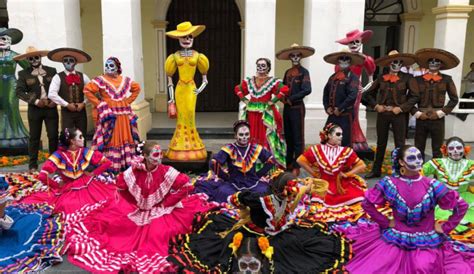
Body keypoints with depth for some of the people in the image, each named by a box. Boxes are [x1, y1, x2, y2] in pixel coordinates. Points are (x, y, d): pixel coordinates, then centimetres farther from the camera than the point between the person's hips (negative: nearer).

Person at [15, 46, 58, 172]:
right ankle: (33, 165, 12)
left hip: (51, 108, 1)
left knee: (53, 136, 1)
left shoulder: (51, 71, 8)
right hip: (34, 109, -1)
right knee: (34, 137, 4)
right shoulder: (23, 74, 4)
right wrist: (36, 101, -14)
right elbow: (19, 91, -4)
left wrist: (55, 101, -9)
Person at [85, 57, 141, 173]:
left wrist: (128, 101, 9)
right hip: (109, 115, -5)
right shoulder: (101, 80, -6)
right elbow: (87, 90, -12)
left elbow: (136, 88, 21)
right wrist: (99, 104, -11)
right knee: (110, 140, -5)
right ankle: (110, 168, -2)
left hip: (124, 115, 5)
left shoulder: (125, 80, 9)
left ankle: (127, 166, 18)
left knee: (126, 139, 9)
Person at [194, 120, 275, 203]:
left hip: (253, 184, 2)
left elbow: (271, 160, 13)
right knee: (223, 192, -29)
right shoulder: (229, 149, -5)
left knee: (264, 190, -23)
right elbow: (213, 164, -13)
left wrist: (259, 174, 7)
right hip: (234, 184, -2)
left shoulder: (256, 148, 4)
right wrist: (227, 177, -6)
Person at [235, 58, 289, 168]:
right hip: (251, 113, 4)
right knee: (252, 137, 7)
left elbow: (285, 90, -15)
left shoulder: (273, 81, -3)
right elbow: (237, 89, 21)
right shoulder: (249, 81, 11)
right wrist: (244, 99, 8)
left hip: (266, 114, -4)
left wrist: (273, 101, -15)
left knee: (265, 138, -4)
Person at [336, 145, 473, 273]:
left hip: (427, 243, 0)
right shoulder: (389, 184, -9)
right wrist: (386, 222, -1)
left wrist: (445, 228, -2)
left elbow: (461, 206, -3)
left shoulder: (432, 185, -9)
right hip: (395, 240, 0)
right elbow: (367, 204, -1)